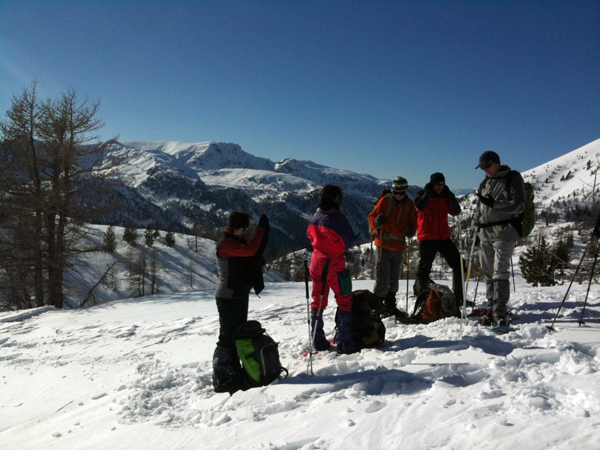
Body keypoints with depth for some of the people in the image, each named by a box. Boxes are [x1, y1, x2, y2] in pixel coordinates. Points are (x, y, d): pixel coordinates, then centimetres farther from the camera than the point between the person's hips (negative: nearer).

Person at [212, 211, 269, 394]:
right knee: (228, 337, -5)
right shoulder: (226, 243, -18)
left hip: (240, 295, 10)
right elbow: (249, 251, -34)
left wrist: (261, 260, -5)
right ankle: (222, 380, 3)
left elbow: (252, 261, 15)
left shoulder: (238, 241, 13)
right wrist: (261, 229, -27)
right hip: (228, 297, -10)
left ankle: (234, 374, 29)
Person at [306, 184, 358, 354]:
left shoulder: (315, 216, 2)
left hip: (317, 261, 7)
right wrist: (343, 244, 8)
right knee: (345, 300, 2)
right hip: (334, 264, -7)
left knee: (318, 300, 15)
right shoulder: (337, 217, -18)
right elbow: (350, 241, -13)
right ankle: (343, 341, -1)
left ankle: (317, 339, 20)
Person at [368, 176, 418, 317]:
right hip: (383, 244, -5)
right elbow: (372, 217, -6)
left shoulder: (409, 204, 7)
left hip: (398, 246, 5)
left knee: (394, 278, 14)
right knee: (382, 278, -10)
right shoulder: (385, 201, -6)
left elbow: (413, 221, 13)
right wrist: (377, 221, -29)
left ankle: (390, 306, 27)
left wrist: (411, 229, -9)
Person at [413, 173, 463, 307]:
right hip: (427, 239, -4)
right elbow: (420, 206, -20)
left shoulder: (445, 197, 13)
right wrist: (427, 192, -13)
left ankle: (458, 297, 9)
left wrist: (450, 195, -3)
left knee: (458, 265, 0)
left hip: (444, 238, 4)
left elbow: (456, 211, 3)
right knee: (424, 269, 1)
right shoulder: (422, 195, 1)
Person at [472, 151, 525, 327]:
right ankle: (492, 310, 13)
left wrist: (493, 203, -19)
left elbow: (519, 205, -10)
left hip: (504, 233, -7)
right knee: (489, 274, 7)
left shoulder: (513, 178, -1)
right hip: (485, 234, 7)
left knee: (500, 273, -13)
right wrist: (477, 229, 13)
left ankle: (500, 314, -13)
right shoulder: (485, 183, 20)